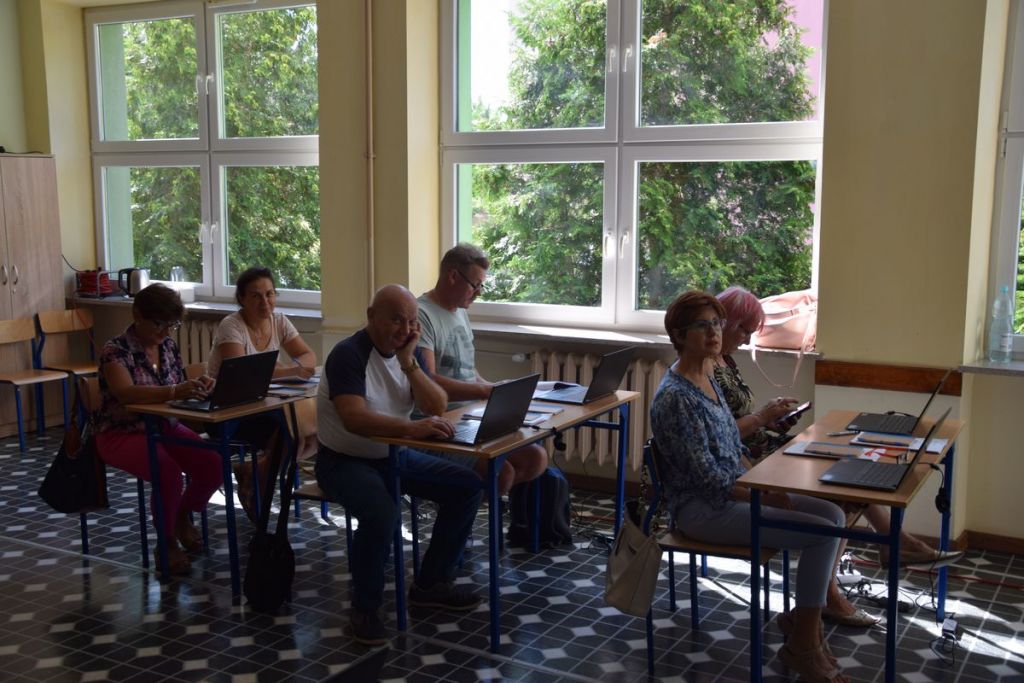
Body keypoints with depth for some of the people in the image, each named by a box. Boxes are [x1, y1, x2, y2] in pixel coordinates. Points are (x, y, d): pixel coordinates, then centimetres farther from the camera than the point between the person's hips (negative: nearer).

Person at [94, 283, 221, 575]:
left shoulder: (168, 346, 5)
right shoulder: (116, 350, -16)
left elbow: (178, 390, 11)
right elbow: (125, 392, -34)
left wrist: (197, 386, -14)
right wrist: (174, 391, -47)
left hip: (165, 428, 6)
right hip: (123, 434, -6)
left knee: (212, 464, -17)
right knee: (169, 473, -32)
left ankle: (183, 516, 13)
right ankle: (167, 544, -7)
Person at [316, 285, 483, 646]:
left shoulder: (408, 351, 3)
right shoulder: (348, 355, -19)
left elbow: (437, 408, -7)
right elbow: (354, 419, -34)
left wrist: (408, 362, -18)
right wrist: (412, 427, -46)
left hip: (395, 456, 8)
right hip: (345, 461, -7)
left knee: (466, 486, -3)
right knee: (382, 513, -35)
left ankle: (431, 584, 10)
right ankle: (365, 608, -12)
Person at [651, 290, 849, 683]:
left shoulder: (707, 377, 8)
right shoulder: (675, 397, -22)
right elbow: (708, 479, -22)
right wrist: (768, 498, -18)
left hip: (733, 491, 9)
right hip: (702, 508, -9)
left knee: (833, 514, 1)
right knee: (823, 532, -16)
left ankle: (802, 617, 12)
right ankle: (803, 645, -2)